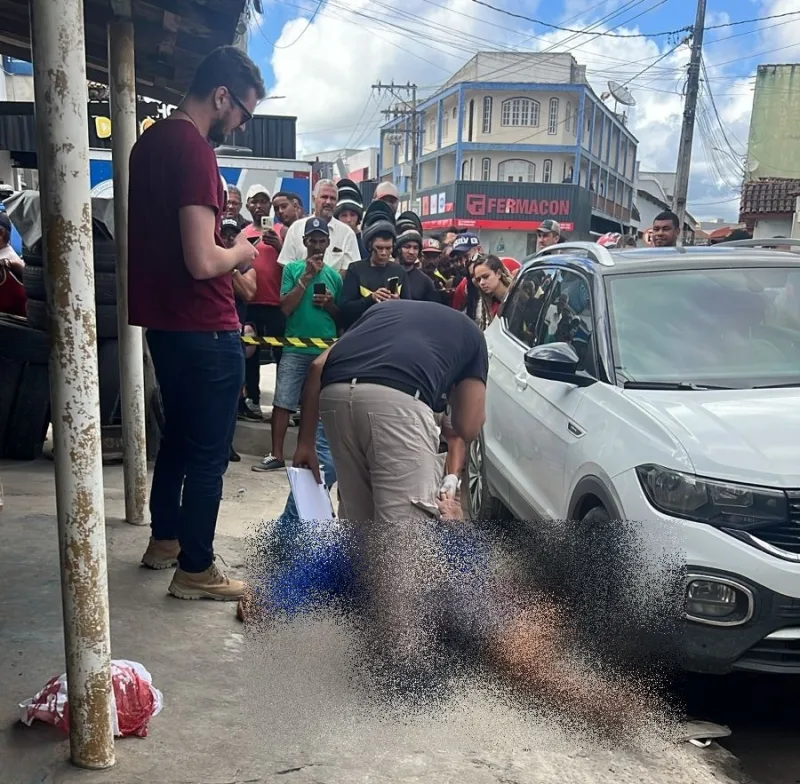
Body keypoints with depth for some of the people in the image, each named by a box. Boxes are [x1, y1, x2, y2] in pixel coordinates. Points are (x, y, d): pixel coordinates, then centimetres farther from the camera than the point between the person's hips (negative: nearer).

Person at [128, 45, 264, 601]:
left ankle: (164, 539, 36)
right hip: (204, 329, -10)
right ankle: (195, 570, 14)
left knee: (178, 435, 22)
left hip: (165, 321, 10)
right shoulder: (194, 150, -19)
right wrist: (241, 252, -7)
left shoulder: (151, 142, 11)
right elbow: (203, 262, -26)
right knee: (209, 453, 2)